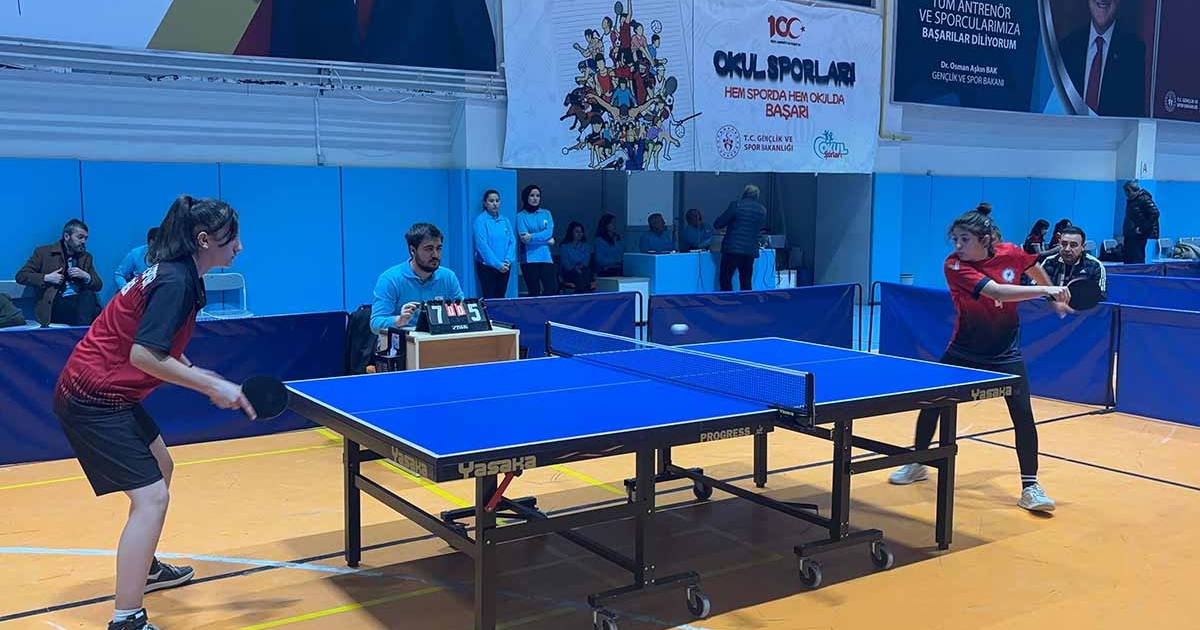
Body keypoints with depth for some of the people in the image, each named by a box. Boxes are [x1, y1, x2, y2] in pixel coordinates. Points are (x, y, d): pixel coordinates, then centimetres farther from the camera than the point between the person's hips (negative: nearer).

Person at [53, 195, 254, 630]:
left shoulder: (177, 273, 8)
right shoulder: (176, 281, -21)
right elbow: (143, 356, -27)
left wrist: (205, 380, 6)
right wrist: (212, 386, -24)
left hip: (109, 392, 11)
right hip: (94, 399, -11)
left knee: (161, 467, 24)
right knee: (151, 496, -13)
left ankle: (145, 569, 42)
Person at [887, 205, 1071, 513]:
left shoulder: (1011, 254, -11)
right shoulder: (954, 266, -23)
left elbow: (1035, 268, 14)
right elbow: (996, 292, -36)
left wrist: (1055, 299, 20)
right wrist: (1044, 290, -39)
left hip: (1005, 352, 1)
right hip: (964, 351, -1)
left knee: (1023, 414, -10)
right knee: (932, 403, 6)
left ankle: (1030, 487, 3)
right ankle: (917, 463, 30)